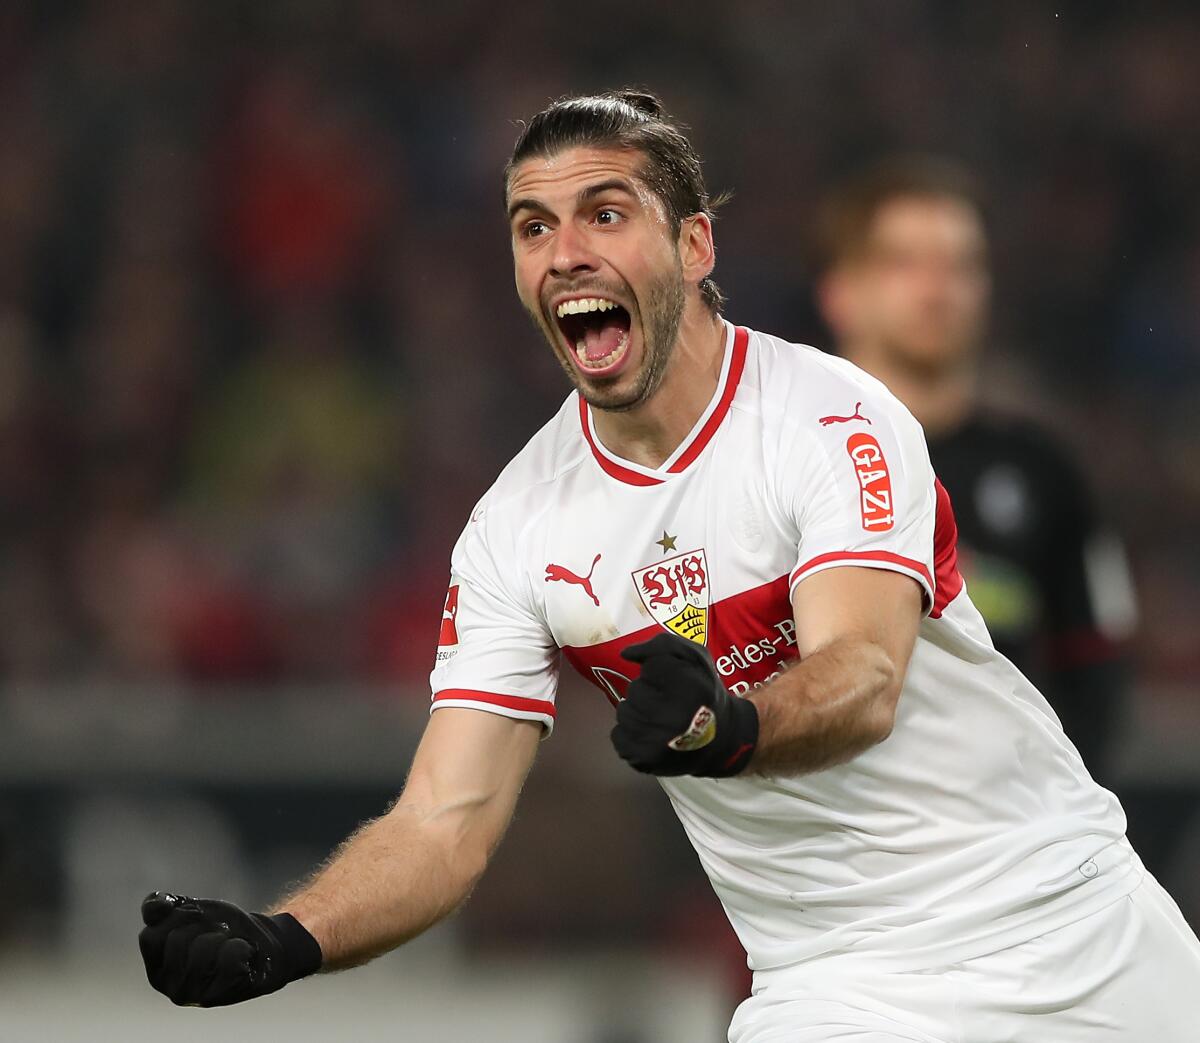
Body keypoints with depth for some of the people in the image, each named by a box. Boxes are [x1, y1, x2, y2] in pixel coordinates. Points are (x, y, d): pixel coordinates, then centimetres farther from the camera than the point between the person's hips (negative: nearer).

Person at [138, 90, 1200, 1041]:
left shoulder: (832, 416, -14)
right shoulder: (515, 527, -3)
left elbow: (865, 684, -30)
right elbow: (447, 822, -6)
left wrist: (725, 727, -52)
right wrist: (281, 943, -25)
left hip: (1064, 923, -2)